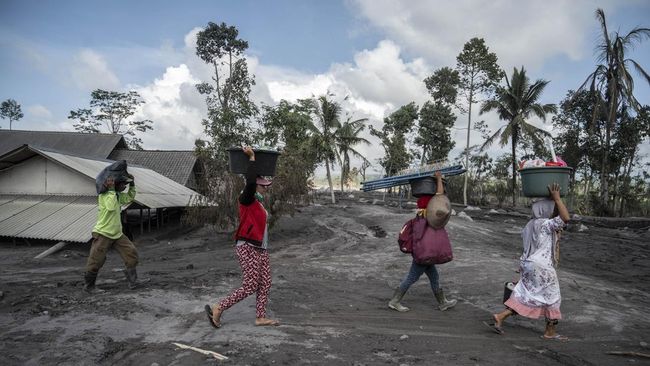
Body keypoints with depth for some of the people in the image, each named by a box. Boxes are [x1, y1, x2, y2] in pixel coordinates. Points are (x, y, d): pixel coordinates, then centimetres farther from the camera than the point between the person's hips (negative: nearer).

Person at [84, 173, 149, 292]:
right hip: (103, 233, -8)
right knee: (96, 260, 1)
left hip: (117, 233, 8)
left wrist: (132, 185, 9)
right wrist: (111, 190, -29)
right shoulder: (104, 194, -16)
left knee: (131, 252, 0)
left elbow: (129, 198, 23)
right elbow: (111, 207, -32)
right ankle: (89, 285, 19)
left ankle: (133, 280, 4)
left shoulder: (118, 194, 9)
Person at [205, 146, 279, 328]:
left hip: (261, 248, 9)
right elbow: (250, 182, -31)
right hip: (248, 248, -9)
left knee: (265, 284, 9)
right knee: (250, 286, -7)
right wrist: (252, 158, -20)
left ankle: (260, 318, 17)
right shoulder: (247, 199, -11)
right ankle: (217, 309, 3)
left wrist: (253, 160, 22)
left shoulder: (258, 201, 13)